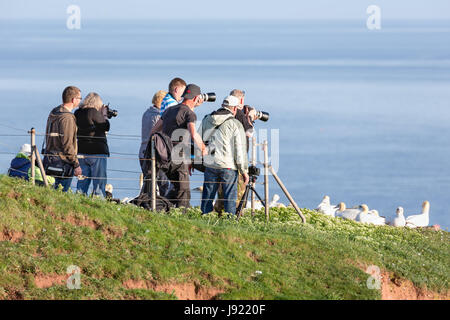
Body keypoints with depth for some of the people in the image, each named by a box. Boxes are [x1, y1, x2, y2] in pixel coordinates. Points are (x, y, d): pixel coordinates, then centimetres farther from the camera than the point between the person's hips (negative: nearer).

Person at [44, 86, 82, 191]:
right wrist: (76, 165, -15)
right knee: (62, 191, -7)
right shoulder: (67, 117, -18)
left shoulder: (53, 113, 12)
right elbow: (67, 144, -21)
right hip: (63, 162, -10)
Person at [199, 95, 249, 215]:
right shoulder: (235, 124, -8)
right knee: (230, 197, 2)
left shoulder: (206, 120, 8)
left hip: (210, 164, 4)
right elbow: (240, 150, -8)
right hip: (228, 165, -4)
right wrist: (244, 171, -2)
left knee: (207, 196, 12)